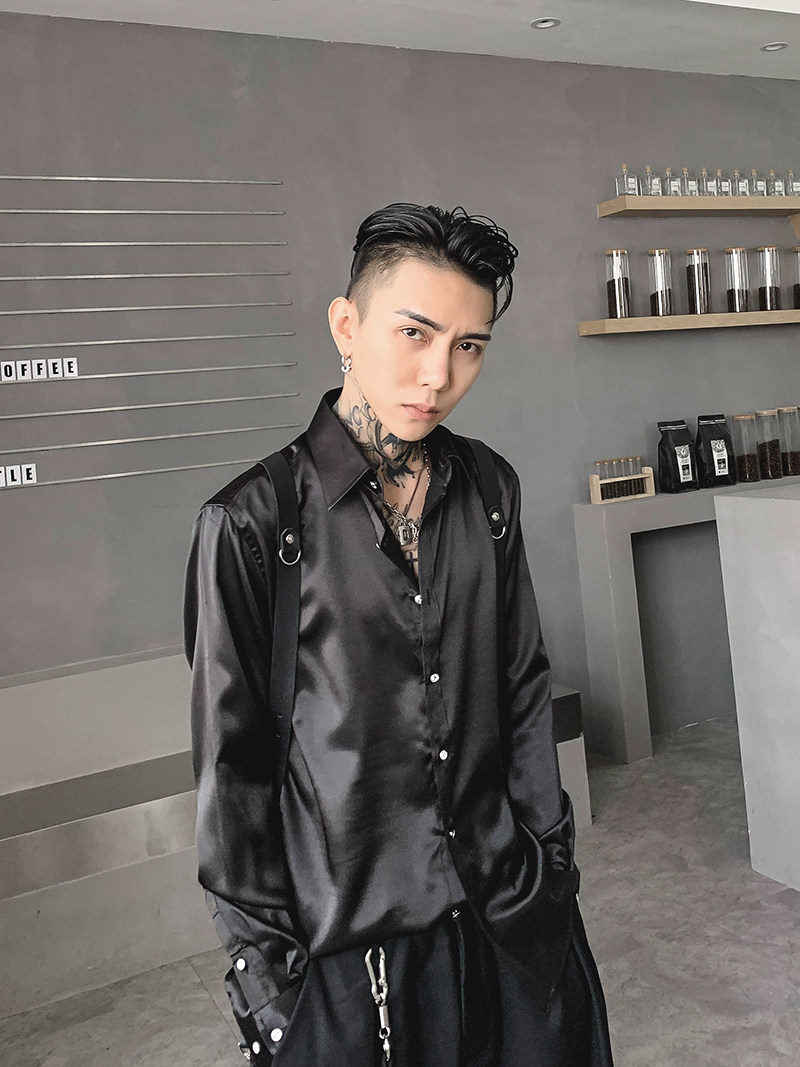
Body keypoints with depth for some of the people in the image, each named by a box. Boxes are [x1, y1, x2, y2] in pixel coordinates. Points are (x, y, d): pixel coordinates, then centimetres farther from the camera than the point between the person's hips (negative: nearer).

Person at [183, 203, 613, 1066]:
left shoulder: (489, 488, -1)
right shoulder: (252, 521, -15)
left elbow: (522, 687, 7)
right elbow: (232, 759, -9)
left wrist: (549, 851, 8)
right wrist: (259, 960, -5)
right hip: (347, 932, -4)